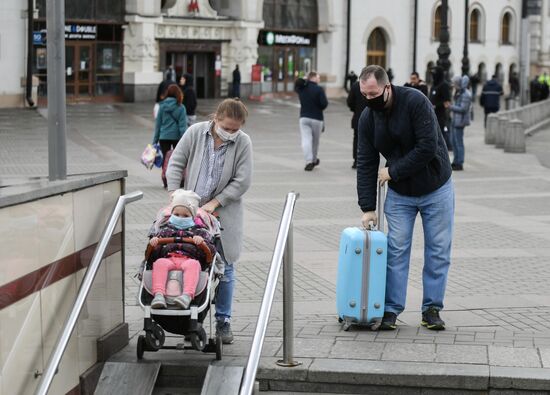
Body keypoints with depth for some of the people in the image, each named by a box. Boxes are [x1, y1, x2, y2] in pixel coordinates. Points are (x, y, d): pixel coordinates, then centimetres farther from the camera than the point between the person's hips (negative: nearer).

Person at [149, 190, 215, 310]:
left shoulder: (198, 231, 24)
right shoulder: (166, 229, 29)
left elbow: (211, 248, 13)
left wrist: (202, 241, -9)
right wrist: (153, 241, -2)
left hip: (189, 260, -1)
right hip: (168, 258, 1)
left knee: (193, 264, -38)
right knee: (160, 262, -34)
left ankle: (187, 295, -57)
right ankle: (158, 294, -50)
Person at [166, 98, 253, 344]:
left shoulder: (243, 143, -7)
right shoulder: (195, 133, -2)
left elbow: (241, 182, -8)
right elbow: (176, 164, 3)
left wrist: (214, 203, -13)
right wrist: (174, 195, -8)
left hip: (223, 214, -1)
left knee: (224, 270, 3)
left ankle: (223, 321, 13)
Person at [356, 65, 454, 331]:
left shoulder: (415, 102, -22)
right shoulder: (368, 117, -7)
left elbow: (427, 148, -27)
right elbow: (366, 164, -5)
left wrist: (393, 171, -20)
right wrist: (367, 207, -10)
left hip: (435, 189, -3)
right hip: (399, 194, 3)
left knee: (438, 251, 2)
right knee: (396, 250, -1)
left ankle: (432, 309, 11)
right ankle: (391, 309, 4)